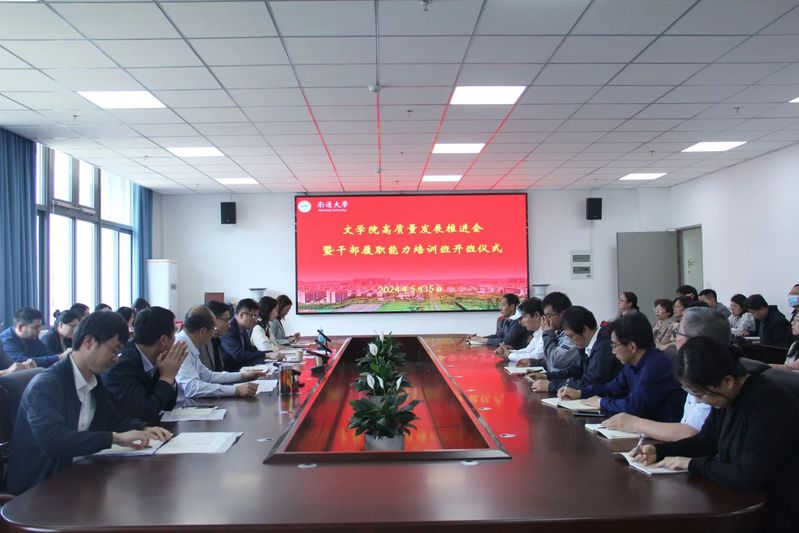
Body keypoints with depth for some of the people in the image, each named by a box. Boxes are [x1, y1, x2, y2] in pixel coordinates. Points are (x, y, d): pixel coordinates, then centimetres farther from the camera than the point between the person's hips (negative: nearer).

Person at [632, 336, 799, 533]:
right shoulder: (726, 396, 0)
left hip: (769, 516, -7)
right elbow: (705, 441, 13)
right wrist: (658, 451, 0)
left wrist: (692, 464, -18)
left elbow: (749, 476, -30)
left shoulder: (769, 403, -26)